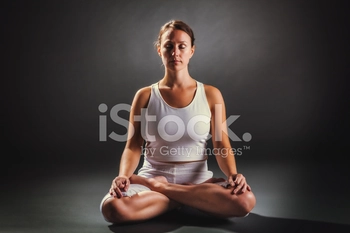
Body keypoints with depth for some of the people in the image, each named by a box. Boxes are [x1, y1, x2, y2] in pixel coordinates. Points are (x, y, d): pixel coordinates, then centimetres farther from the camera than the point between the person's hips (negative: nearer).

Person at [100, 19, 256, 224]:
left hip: (198, 179, 1)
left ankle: (160, 188, -12)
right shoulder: (145, 96, 2)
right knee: (113, 207, -31)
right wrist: (123, 177, -22)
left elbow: (221, 145, -1)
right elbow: (133, 146, -2)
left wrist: (233, 174, -21)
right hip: (153, 176, 0)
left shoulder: (211, 95, 2)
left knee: (245, 201, -29)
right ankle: (195, 198, -9)